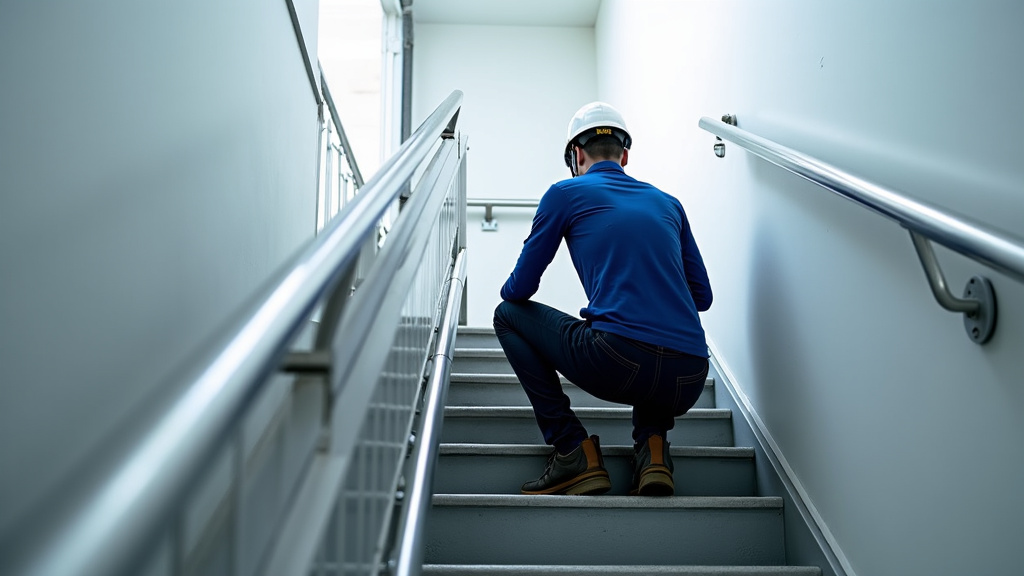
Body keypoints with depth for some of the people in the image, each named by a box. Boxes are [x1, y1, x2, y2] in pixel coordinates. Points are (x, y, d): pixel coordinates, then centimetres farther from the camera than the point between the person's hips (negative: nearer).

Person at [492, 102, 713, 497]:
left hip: (618, 363, -5)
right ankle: (652, 445, 13)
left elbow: (520, 290, 11)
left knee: (508, 316, 18)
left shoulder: (566, 193, 11)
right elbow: (702, 296, 25)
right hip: (688, 384, 6)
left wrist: (508, 291, 35)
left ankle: (574, 450, 9)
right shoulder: (668, 203, 22)